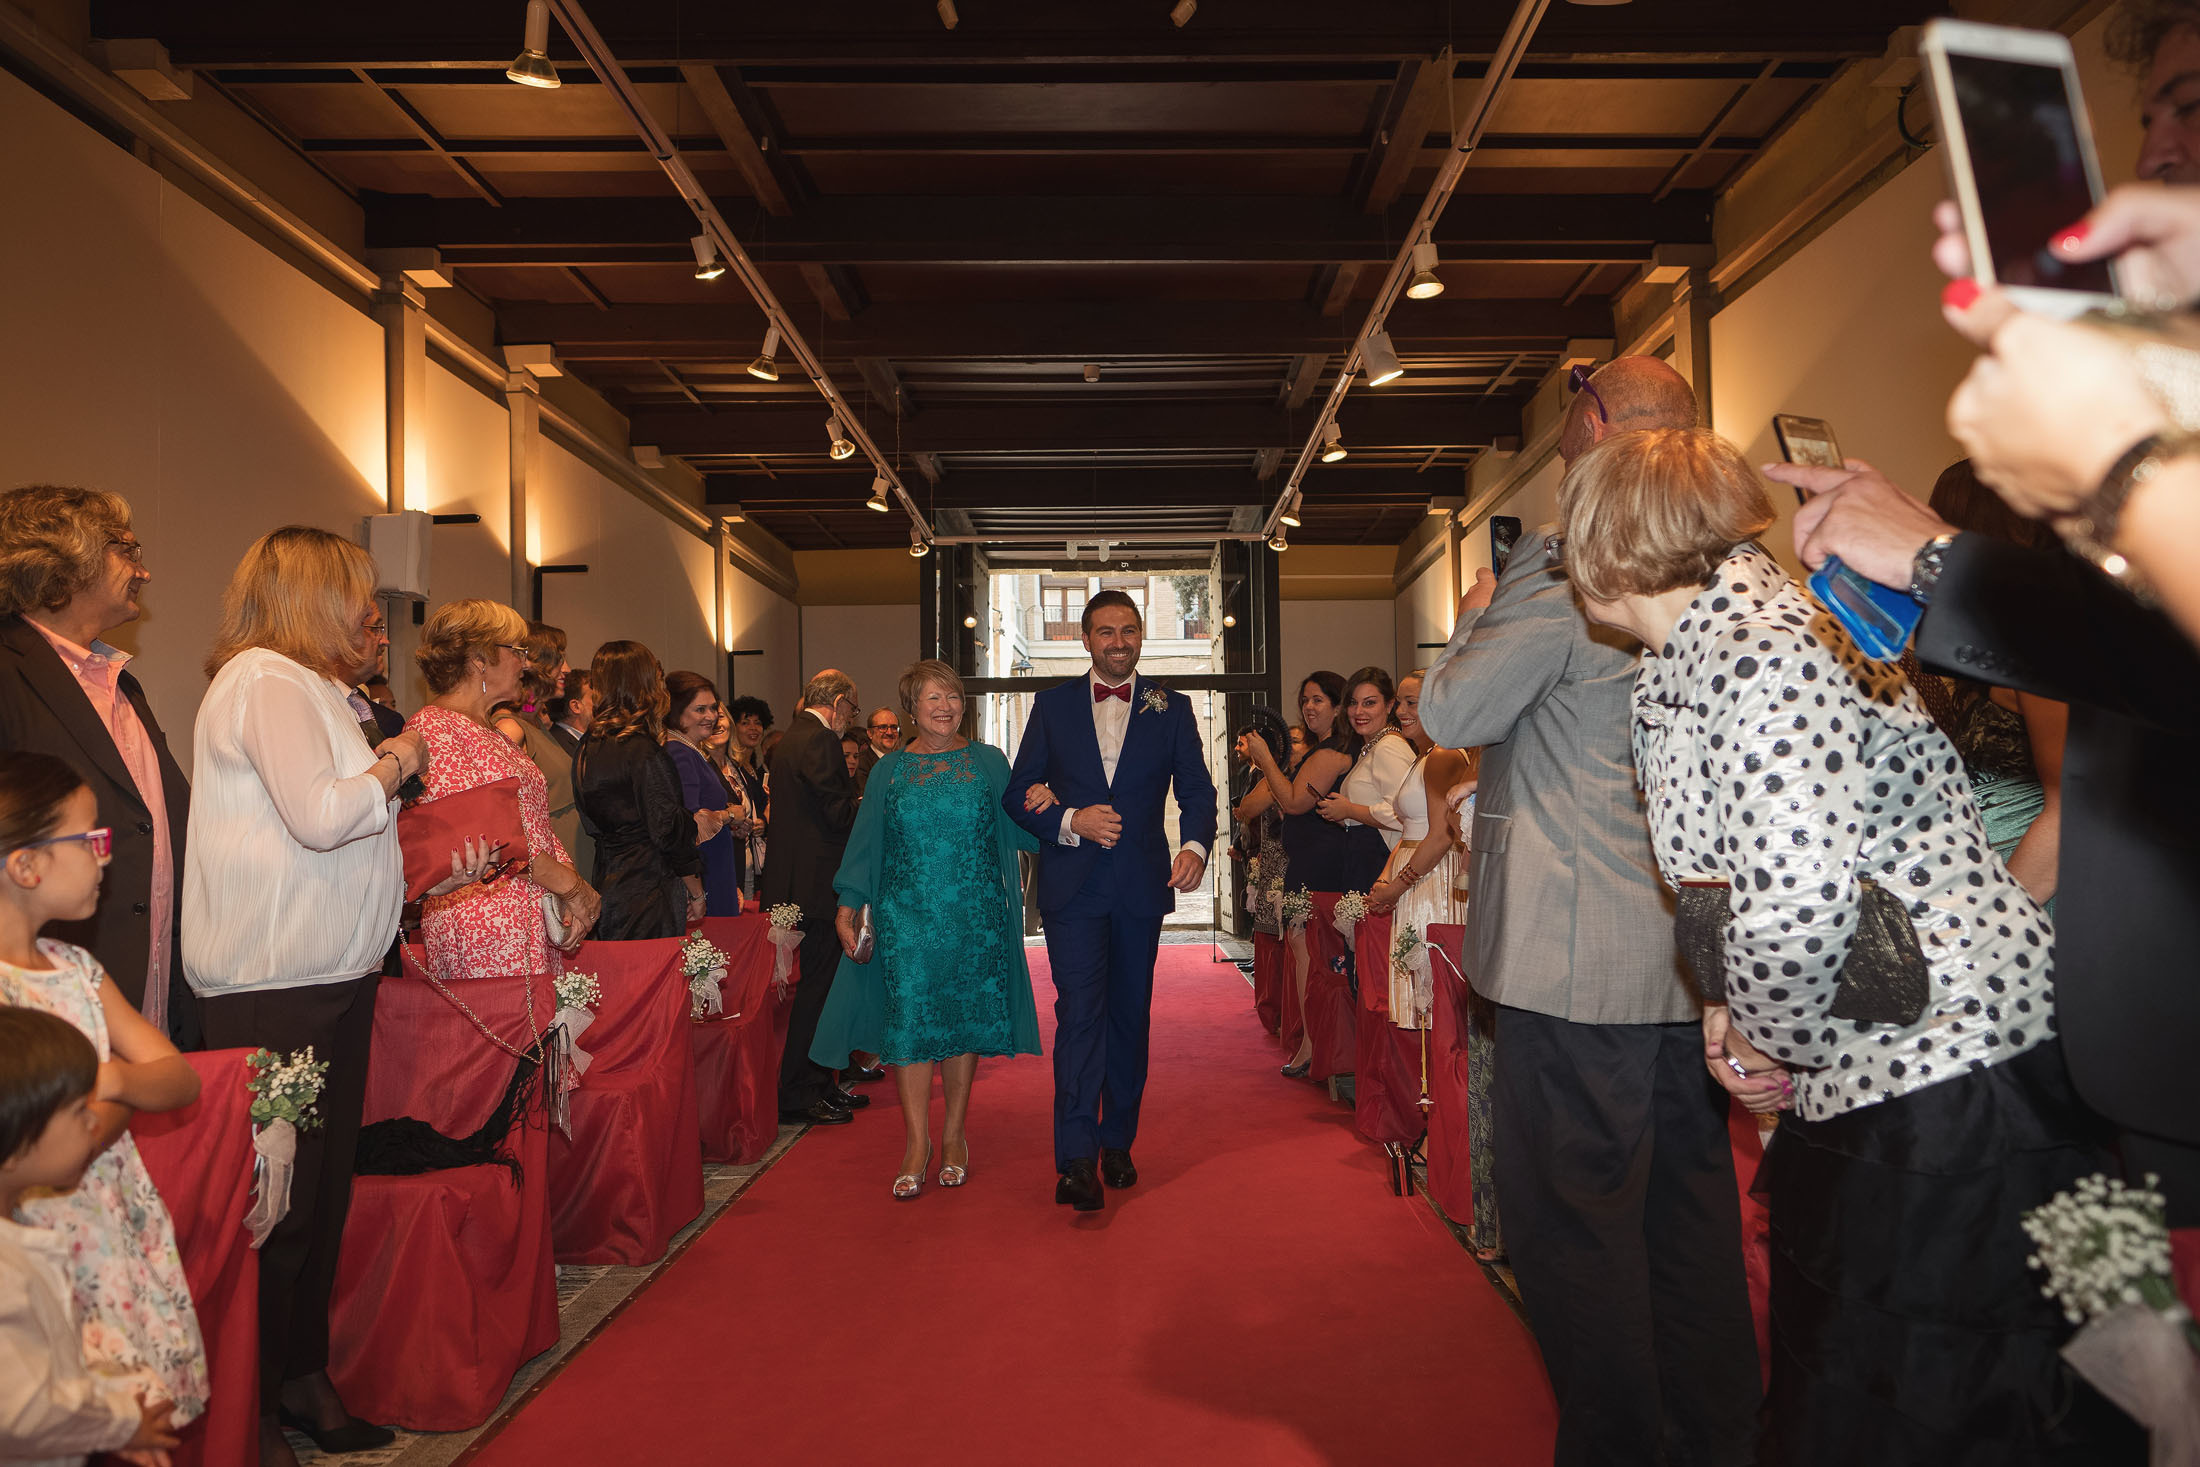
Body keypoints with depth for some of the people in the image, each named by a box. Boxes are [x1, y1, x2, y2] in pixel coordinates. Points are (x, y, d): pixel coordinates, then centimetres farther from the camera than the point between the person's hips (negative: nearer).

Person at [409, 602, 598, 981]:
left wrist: (572, 888, 1)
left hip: (536, 919, 8)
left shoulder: (496, 733, 23)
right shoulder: (432, 726, -4)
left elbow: (539, 825, 19)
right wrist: (569, 884, -14)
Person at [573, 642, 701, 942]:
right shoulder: (644, 752, -15)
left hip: (607, 892, 8)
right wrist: (697, 893, -6)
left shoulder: (586, 749, 9)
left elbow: (592, 823, 14)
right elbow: (669, 830, -16)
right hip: (649, 894, -8)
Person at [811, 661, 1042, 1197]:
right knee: (910, 1022, -4)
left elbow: (1016, 830, 3)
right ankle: (917, 1144, 6)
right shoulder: (889, 769, 8)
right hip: (907, 917, 0)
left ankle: (954, 1138, 18)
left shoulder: (989, 762, 6)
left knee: (964, 1022, 4)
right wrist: (847, 905, 2)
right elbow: (866, 842, 8)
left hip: (975, 917, 0)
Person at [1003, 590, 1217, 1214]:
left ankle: (1117, 1143, 25)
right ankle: (1075, 1160, -10)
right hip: (1073, 883, -2)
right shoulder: (1053, 704, 5)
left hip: (1142, 884, 2)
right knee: (1080, 1011, -11)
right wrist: (1070, 822, -15)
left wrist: (1195, 845, -19)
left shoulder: (1171, 709, 7)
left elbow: (1197, 790, 2)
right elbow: (1018, 795, 3)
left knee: (1131, 1016, 11)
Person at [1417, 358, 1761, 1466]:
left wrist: (1477, 618, 4)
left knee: (1572, 1210, 4)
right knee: (1686, 1198, 19)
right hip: (1693, 950, 9)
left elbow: (1450, 715, -13)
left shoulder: (1559, 573, -16)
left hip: (1576, 957, -8)